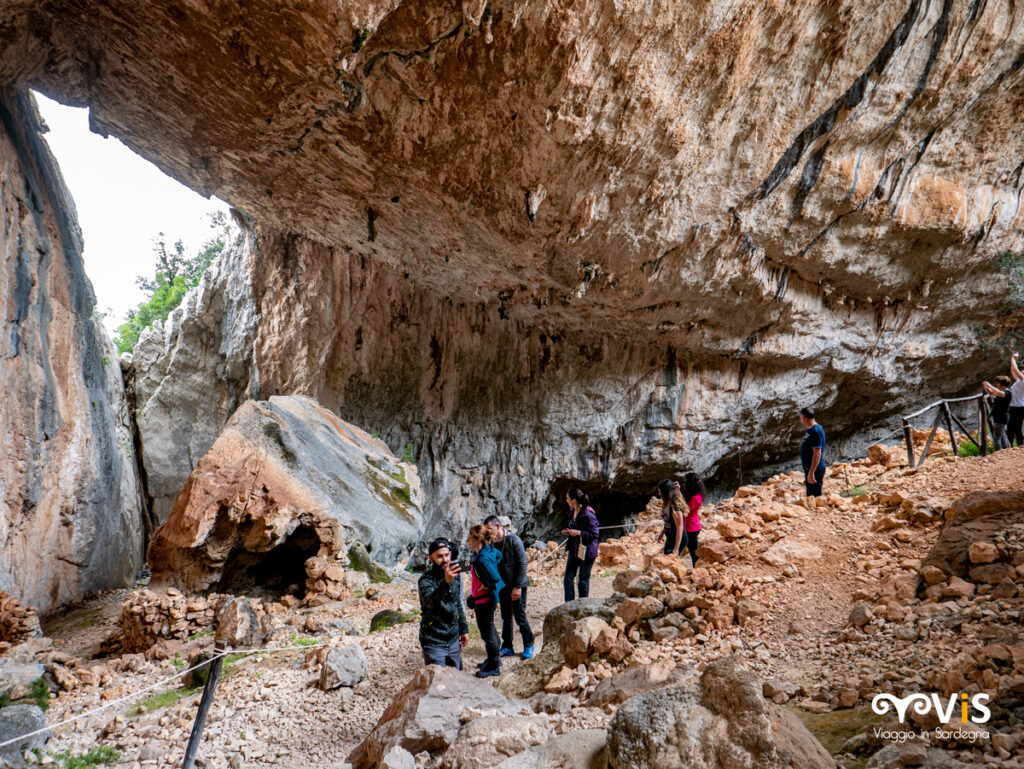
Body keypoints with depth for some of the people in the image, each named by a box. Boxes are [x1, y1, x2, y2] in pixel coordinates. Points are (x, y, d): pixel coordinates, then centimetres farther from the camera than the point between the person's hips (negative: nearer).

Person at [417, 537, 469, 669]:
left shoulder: (456, 575, 4)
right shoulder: (426, 579, -16)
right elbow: (431, 601, -37)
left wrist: (464, 629, 15)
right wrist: (446, 582, -52)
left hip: (454, 640, 6)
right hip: (434, 642, -6)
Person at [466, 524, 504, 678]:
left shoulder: (482, 560, -29)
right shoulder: (489, 550, -1)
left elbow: (495, 578, -36)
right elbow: (498, 556, 20)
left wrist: (486, 586, -17)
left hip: (484, 600, -10)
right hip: (485, 599, 10)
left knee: (487, 632, 4)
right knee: (489, 629, 24)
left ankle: (494, 667, 17)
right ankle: (494, 658, 40)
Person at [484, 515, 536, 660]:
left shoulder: (513, 540, -14)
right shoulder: (493, 543, 5)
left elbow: (522, 563, -14)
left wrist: (517, 586, -17)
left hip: (516, 586, -6)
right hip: (502, 586, 6)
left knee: (520, 617, -1)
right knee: (506, 618, 11)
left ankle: (528, 646, 15)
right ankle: (507, 647, 21)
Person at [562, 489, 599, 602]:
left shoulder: (588, 514, -20)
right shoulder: (572, 512, 6)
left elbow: (595, 534, -18)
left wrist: (578, 533, -24)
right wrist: (568, 531, 2)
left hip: (586, 552, -8)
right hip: (574, 551, 8)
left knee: (583, 581, 7)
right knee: (568, 579, 5)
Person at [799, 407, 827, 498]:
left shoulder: (816, 431, -18)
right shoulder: (811, 430, 14)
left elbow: (817, 453, -23)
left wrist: (811, 473, -25)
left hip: (814, 470, -10)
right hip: (810, 469, 10)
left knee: (815, 496, -7)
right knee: (810, 496, 15)